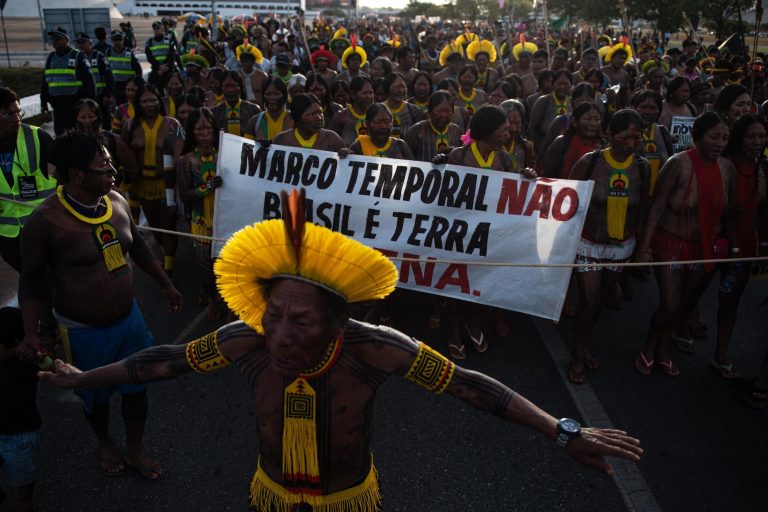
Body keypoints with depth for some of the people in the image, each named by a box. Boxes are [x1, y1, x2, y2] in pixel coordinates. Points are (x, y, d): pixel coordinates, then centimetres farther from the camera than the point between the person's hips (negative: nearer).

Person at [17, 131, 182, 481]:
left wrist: (166, 285, 17)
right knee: (96, 398, 19)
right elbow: (30, 278, -10)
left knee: (137, 390, 17)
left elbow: (138, 247, 10)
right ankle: (105, 445, 51)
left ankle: (135, 452, 43)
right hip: (84, 331, -4)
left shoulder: (116, 201, -7)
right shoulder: (46, 220, -22)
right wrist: (30, 332, -19)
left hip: (129, 318, 4)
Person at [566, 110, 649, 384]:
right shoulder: (589, 162, -13)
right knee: (589, 303, -3)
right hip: (588, 244, -3)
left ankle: (583, 347, 36)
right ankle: (577, 357, 18)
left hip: (621, 247, 3)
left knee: (596, 299, 16)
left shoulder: (642, 168, -3)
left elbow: (642, 209, 5)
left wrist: (641, 244, 4)